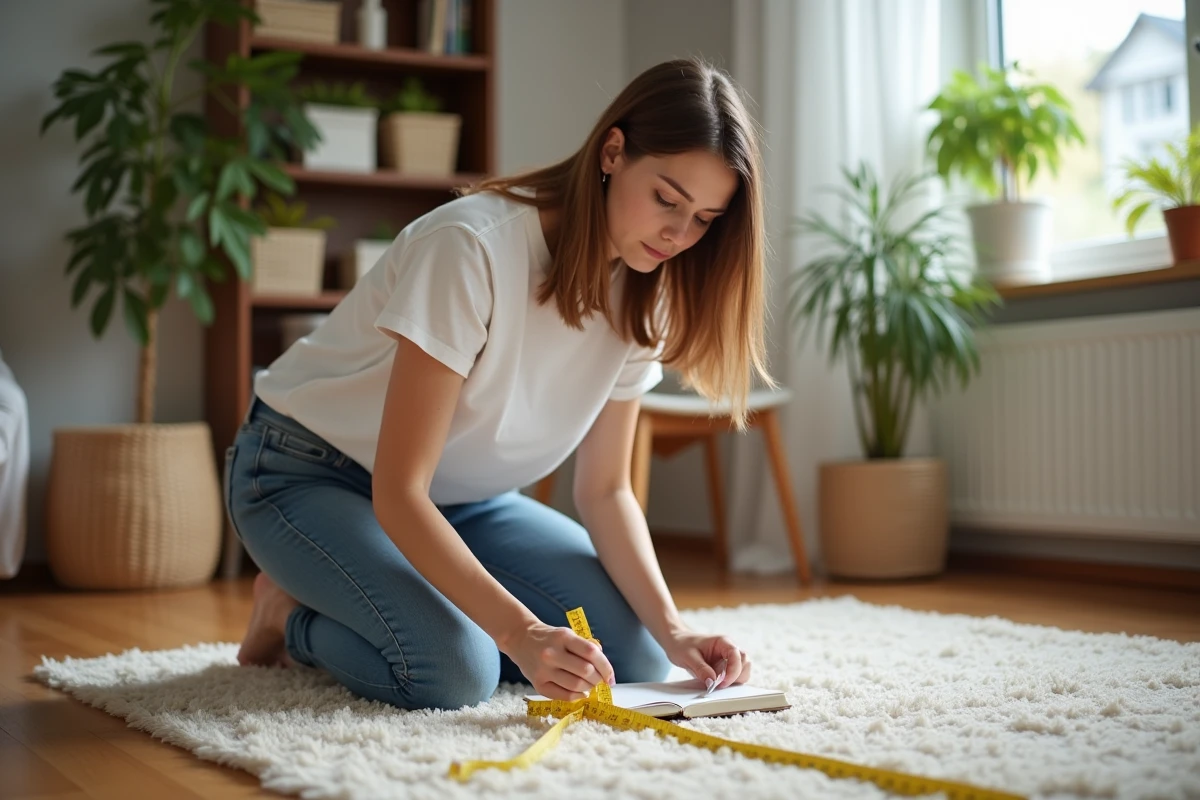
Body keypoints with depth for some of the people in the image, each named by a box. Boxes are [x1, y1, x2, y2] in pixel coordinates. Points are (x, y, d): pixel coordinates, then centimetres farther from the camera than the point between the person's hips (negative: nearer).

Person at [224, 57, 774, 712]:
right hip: (310, 475, -7)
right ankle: (293, 614, 1)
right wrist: (521, 632, -41)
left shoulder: (642, 297, -9)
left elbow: (604, 490, -3)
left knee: (636, 652, -7)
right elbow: (398, 493, -31)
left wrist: (672, 631, -18)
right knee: (454, 671, -31)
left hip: (462, 498, 7)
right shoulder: (472, 248, -31)